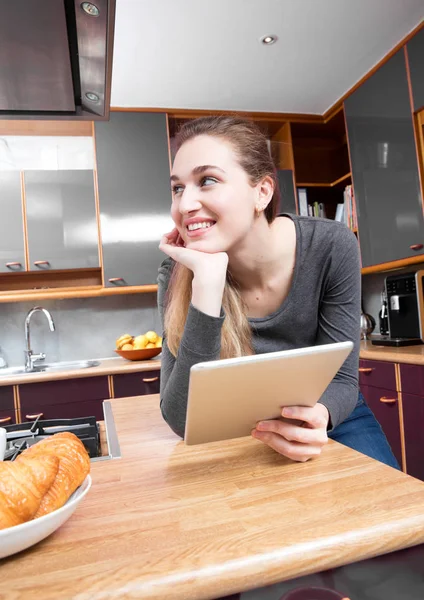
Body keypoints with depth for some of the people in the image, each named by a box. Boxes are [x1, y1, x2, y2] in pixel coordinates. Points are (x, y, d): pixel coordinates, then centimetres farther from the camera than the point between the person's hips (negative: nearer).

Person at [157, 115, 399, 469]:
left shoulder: (332, 246, -20)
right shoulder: (178, 274, -20)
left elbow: (342, 379, -12)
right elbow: (183, 420, -27)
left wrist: (318, 417, -34)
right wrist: (208, 281, -35)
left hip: (329, 419, 0)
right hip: (244, 434, 1)